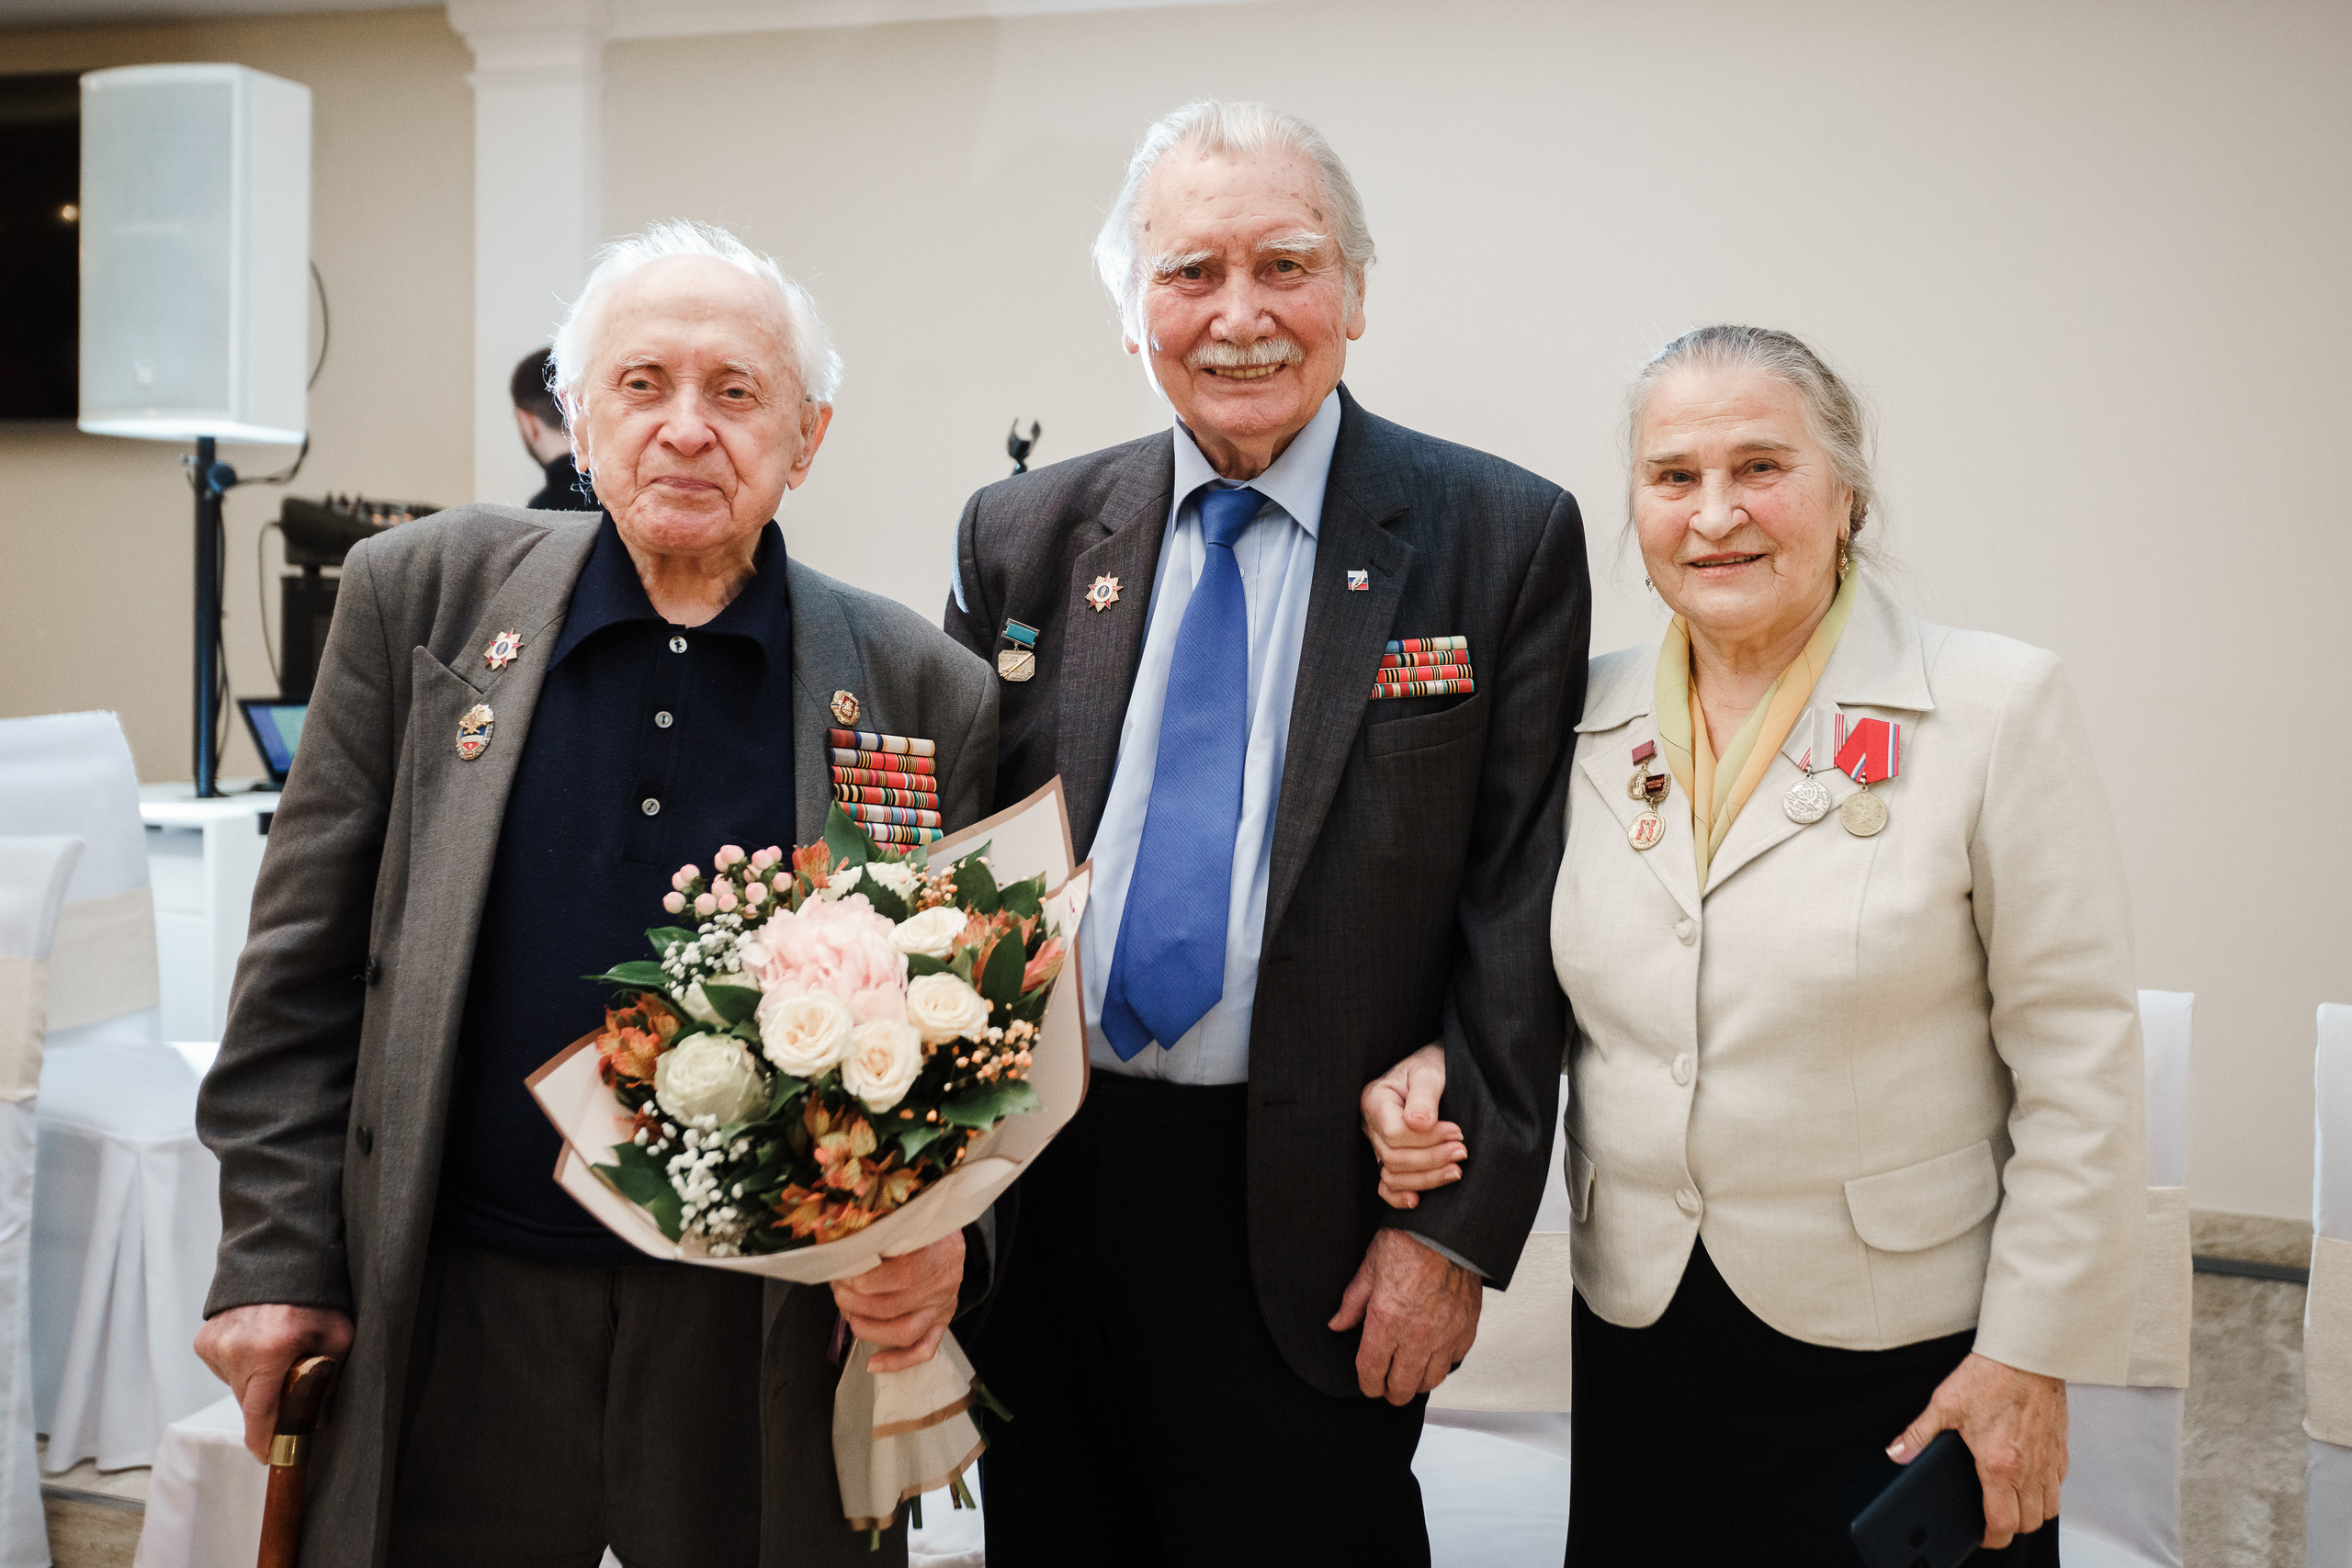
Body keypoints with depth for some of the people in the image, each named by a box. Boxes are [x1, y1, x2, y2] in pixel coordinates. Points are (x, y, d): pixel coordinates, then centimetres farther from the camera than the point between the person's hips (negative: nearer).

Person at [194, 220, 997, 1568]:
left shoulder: (925, 691, -2)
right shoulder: (424, 597, 0)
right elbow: (307, 963, 3)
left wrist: (940, 1239, -11)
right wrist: (276, 1256, -1)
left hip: (767, 1342, 0)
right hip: (451, 1330, 1)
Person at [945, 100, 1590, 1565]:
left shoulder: (1502, 539, -5)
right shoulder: (1020, 539, 5)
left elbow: (1518, 912, -7)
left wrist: (1462, 1226, -10)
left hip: (1313, 1223, -3)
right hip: (1035, 1195, 3)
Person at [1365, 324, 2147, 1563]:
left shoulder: (1998, 708, -9)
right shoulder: (1588, 719, 4)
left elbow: (2078, 1060, -8)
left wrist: (2030, 1358, -9)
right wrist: (1437, 1070, -6)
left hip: (1901, 1355, -3)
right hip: (1637, 1334, 4)